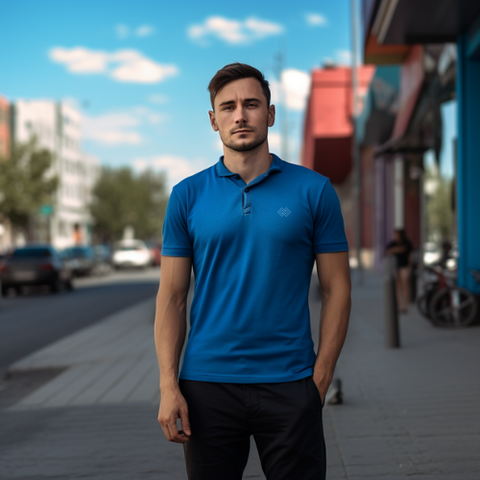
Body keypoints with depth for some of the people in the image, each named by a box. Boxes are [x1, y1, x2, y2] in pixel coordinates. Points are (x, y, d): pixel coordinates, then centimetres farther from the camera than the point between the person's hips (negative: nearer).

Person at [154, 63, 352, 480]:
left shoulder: (314, 190, 1)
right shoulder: (188, 195, 4)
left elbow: (336, 289, 2)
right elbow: (172, 297, 4)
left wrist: (321, 378, -5)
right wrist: (169, 386, -4)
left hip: (289, 384, -1)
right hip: (207, 384, 1)